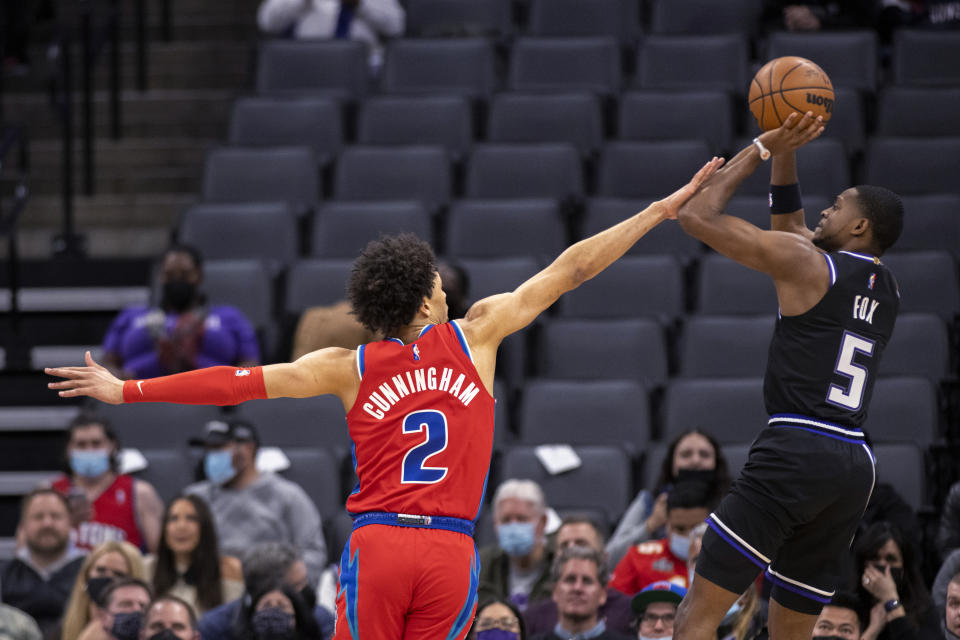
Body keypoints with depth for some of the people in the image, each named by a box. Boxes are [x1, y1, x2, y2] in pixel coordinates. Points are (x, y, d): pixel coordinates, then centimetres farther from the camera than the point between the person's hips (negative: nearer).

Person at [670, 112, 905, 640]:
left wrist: (759, 150, 9)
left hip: (796, 451, -8)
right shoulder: (886, 289, 19)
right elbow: (791, 229, 35)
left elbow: (695, 216, -1)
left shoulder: (805, 261, -3)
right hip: (856, 463, 8)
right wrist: (783, 156, 26)